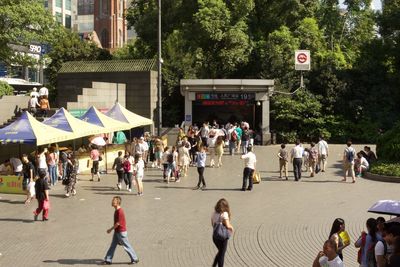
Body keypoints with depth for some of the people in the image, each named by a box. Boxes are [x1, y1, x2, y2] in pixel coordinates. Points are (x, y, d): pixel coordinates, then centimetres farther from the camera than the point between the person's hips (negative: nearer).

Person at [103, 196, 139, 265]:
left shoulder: (120, 211, -23)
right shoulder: (116, 211, 7)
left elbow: (118, 223, -22)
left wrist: (110, 229, -14)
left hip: (121, 232, -9)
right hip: (117, 231, 9)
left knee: (127, 246, 3)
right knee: (112, 246, 11)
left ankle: (135, 259, 15)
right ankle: (108, 260, 18)